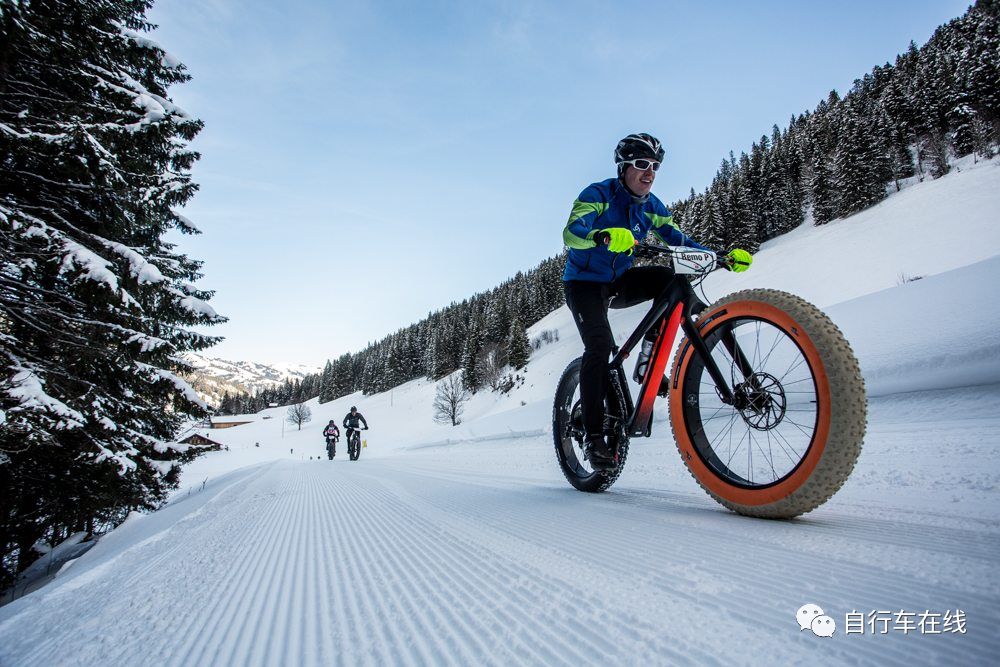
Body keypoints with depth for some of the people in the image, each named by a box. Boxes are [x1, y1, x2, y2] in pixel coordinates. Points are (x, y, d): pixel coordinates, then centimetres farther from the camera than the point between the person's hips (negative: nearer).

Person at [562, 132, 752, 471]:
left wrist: (725, 257, -15)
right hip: (584, 283, -5)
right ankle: (594, 436, -20)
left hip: (619, 281, 6)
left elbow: (679, 241, 0)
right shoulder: (598, 194, -15)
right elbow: (572, 233, -31)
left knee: (673, 278, -20)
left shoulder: (651, 206, 3)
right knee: (600, 344, -27)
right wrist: (604, 236, -53)